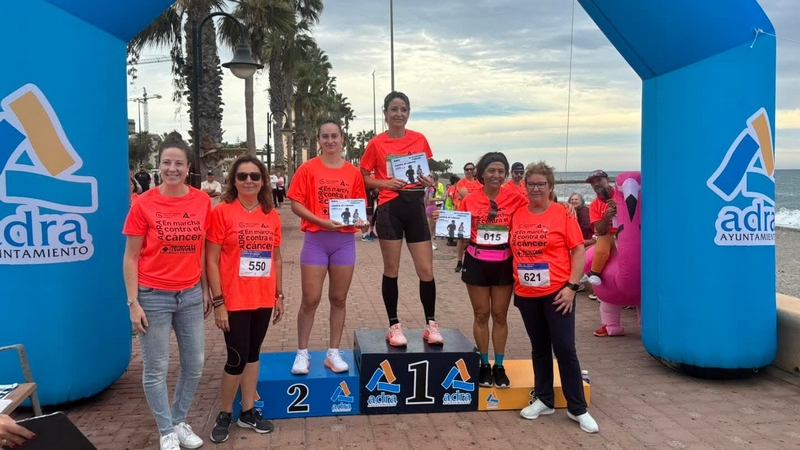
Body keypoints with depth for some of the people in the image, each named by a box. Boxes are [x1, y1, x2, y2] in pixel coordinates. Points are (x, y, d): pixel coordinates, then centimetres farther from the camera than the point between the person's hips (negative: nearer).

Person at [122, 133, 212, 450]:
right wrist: (133, 303, -10)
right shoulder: (143, 204, -10)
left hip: (190, 295, 4)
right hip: (154, 296, -3)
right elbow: (131, 257, -6)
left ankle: (180, 422, 33)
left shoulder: (202, 201, -1)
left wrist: (206, 289, 10)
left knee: (194, 364, 12)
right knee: (156, 369, 7)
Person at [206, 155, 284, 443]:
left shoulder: (272, 215, 4)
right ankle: (225, 414, 21)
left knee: (253, 354, 15)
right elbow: (211, 260, -10)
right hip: (234, 301, -5)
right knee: (237, 358, 1)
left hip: (263, 299, 5)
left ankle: (248, 411, 28)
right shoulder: (222, 212, -10)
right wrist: (218, 301, -13)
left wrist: (279, 295, 12)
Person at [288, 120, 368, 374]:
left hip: (345, 241, 3)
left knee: (339, 299, 9)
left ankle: (333, 353, 19)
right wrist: (321, 221, -18)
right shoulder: (308, 169, -2)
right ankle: (302, 353, 13)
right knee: (310, 299, 0)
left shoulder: (353, 172, 6)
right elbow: (295, 204, -5)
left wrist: (361, 221, -10)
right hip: (315, 241, -2)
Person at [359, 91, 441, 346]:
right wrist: (386, 183, -14)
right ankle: (394, 326, 16)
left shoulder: (420, 140, 6)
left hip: (415, 207, 2)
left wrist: (428, 181, -4)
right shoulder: (376, 143, -2)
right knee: (391, 270, 5)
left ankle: (431, 325, 16)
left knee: (426, 270, 2)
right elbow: (363, 177, 2)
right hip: (390, 209, -2)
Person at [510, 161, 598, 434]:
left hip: (557, 293, -4)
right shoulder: (517, 216, 4)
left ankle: (577, 408, 11)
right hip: (526, 294, 4)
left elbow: (579, 251, -6)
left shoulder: (563, 213, -6)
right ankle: (544, 400, 28)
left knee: (565, 349, -1)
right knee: (539, 348, 15)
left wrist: (572, 286, -13)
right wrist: (514, 285, 9)